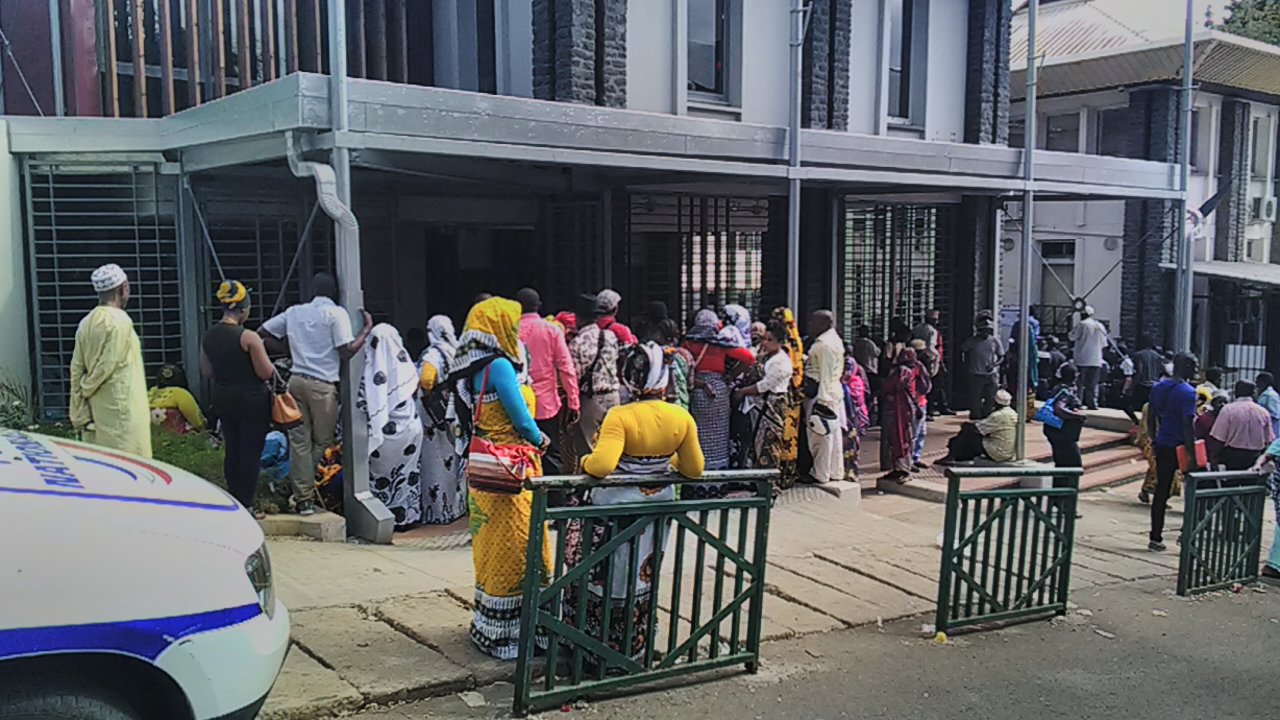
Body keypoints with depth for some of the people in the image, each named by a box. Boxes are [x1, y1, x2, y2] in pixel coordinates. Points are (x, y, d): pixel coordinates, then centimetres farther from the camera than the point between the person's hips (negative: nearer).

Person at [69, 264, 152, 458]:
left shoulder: (86, 323, 7)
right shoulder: (120, 321, -13)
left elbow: (77, 369, 7)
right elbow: (107, 365, -16)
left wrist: (79, 414, 11)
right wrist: (87, 389, 4)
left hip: (97, 410, 8)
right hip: (122, 410, -8)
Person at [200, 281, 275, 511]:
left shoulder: (208, 336, 3)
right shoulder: (248, 337, -18)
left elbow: (206, 372, 11)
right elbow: (266, 372, -16)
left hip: (222, 398, 7)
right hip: (251, 399, -7)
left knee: (231, 450, 16)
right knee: (251, 451, 1)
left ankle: (234, 501, 23)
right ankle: (245, 504, 4)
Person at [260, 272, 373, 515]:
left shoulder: (294, 312, 13)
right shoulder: (336, 313, -3)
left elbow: (262, 333, 18)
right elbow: (346, 352, -9)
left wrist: (290, 349, 20)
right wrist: (367, 328, 1)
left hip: (296, 381, 5)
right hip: (322, 385, -5)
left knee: (299, 441, 6)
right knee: (322, 441, 10)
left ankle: (303, 499, 7)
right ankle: (306, 495, 10)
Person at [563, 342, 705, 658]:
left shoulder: (620, 417, -22)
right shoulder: (681, 418, -8)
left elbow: (601, 465, -32)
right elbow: (695, 470, -1)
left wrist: (586, 462, -11)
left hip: (617, 506, -5)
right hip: (658, 503, 5)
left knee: (604, 578, 14)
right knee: (641, 580, 22)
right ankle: (633, 648, 36)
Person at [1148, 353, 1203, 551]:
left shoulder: (1158, 388, 6)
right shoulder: (1187, 392, -16)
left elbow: (1151, 419, 12)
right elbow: (1188, 425, -20)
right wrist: (1192, 456, -19)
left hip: (1162, 446, 6)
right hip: (1181, 447, -6)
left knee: (1161, 491, 10)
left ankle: (1156, 538, 12)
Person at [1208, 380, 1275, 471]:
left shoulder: (1228, 409, -7)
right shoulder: (1263, 412, 4)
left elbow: (1219, 439, -11)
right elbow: (1269, 440, 6)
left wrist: (1214, 459, -5)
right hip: (1256, 459, 4)